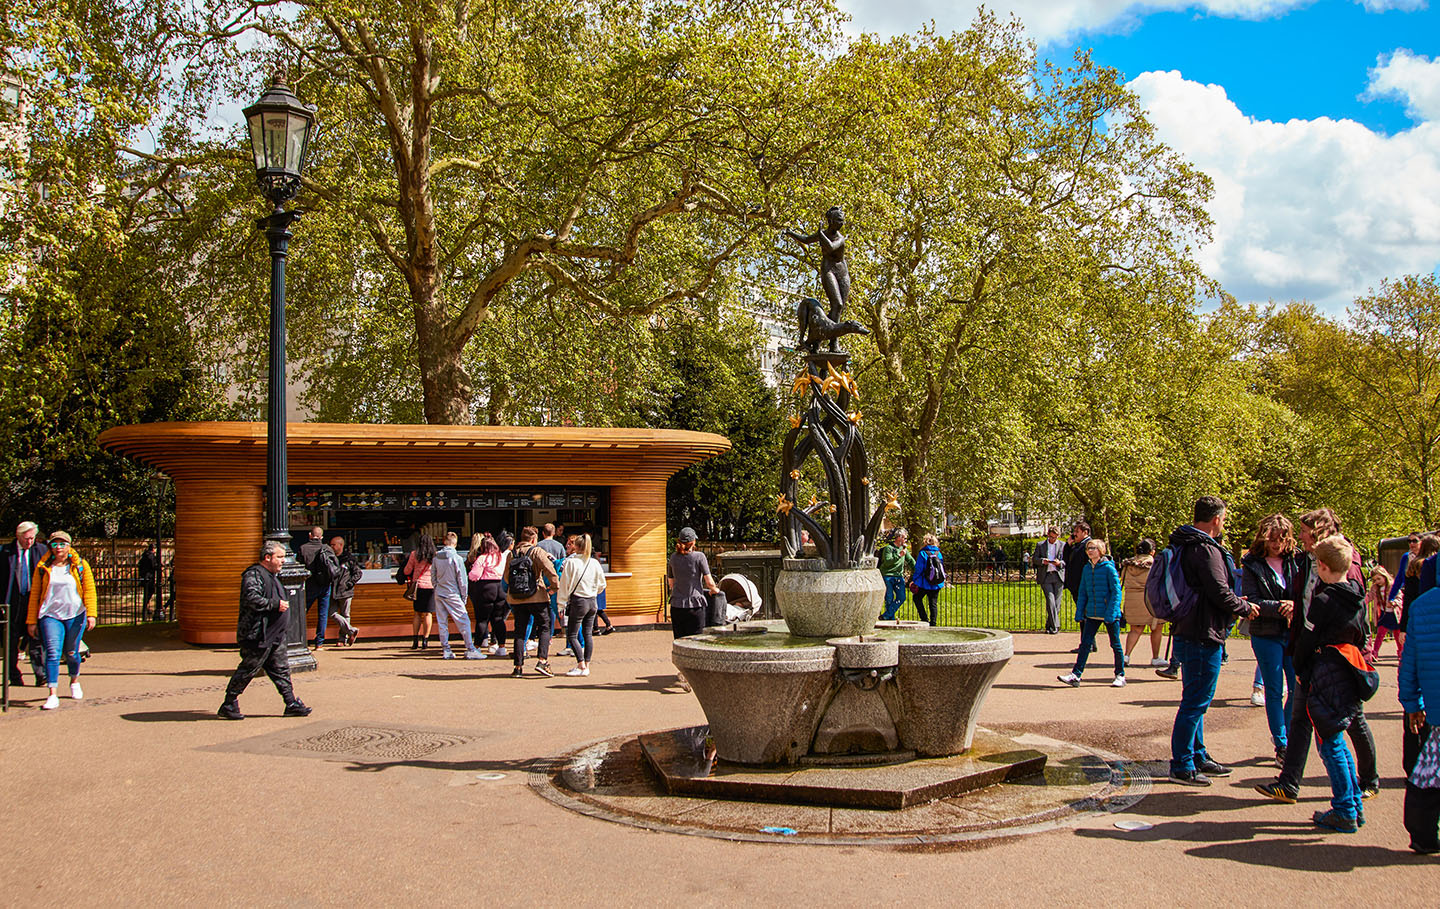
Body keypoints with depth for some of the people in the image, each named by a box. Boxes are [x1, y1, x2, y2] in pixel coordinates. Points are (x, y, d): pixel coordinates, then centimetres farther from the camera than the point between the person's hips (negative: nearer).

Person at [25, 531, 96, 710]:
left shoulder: (80, 565, 2)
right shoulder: (43, 567, 3)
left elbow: (89, 590, 0)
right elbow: (34, 594, 7)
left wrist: (91, 614, -10)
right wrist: (32, 620, 5)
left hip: (75, 615, 0)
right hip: (50, 615, 0)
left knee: (71, 653, 9)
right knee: (53, 653, -11)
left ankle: (74, 681, 37)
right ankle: (52, 695, -13)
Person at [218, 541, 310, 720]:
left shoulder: (271, 575, 18)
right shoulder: (254, 574, -13)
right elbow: (252, 599, -27)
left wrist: (282, 604, 17)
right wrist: (276, 604, -22)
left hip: (274, 635, 10)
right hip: (257, 635, -10)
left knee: (281, 669, 10)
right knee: (247, 670, -2)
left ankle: (292, 704, 12)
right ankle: (228, 705, 9)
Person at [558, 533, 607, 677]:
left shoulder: (571, 562, -10)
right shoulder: (594, 563, 2)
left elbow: (564, 584, -7)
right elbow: (602, 584, 10)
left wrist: (561, 603, -2)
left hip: (578, 601, -5)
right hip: (592, 601, 5)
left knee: (572, 635, 1)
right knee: (588, 634, 11)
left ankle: (581, 665, -8)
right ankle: (587, 665, 13)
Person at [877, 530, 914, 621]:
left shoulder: (904, 548, 14)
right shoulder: (888, 548, -8)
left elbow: (911, 560, 21)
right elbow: (887, 561, -20)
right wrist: (899, 555, -25)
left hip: (899, 576, 6)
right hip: (887, 576, -6)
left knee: (901, 597, -8)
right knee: (889, 599, -4)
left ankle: (886, 616, -6)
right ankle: (891, 619, 6)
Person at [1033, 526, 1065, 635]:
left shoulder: (1063, 545, 10)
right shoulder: (1040, 545, 11)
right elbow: (1034, 559, 7)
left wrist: (1060, 563, -14)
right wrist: (1042, 561, -12)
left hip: (1058, 576, 1)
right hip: (1045, 577, -1)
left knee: (1056, 603, 1)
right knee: (1050, 601, -11)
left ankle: (1049, 626, 13)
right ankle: (1055, 626, -10)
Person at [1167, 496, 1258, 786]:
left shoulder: (1186, 545, 13)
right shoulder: (1205, 550, -18)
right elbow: (1220, 593, -21)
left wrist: (1235, 602, 19)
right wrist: (1245, 608, -3)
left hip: (1187, 634, 10)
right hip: (1203, 637, -10)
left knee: (1195, 700, 18)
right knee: (1195, 702, -4)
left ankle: (1198, 758, 29)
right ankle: (1181, 766, 1)